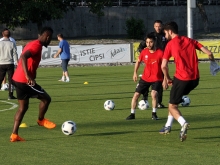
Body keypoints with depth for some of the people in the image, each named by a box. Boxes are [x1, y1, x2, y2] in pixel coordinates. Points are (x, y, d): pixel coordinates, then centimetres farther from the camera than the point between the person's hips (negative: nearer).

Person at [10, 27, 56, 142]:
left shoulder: (31, 44, 16)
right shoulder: (37, 46, -15)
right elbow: (23, 57, -30)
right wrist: (28, 76, -37)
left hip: (17, 79, 10)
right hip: (25, 81, -10)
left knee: (23, 107, 15)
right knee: (46, 99, 4)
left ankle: (14, 135, 10)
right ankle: (41, 120, 26)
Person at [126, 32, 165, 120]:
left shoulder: (160, 53, -17)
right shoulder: (144, 52, -5)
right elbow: (138, 61, 15)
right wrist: (135, 73, 7)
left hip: (157, 78, -4)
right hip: (145, 78, 4)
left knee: (154, 94, -27)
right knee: (136, 94, 1)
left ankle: (154, 114, -8)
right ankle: (132, 114, 17)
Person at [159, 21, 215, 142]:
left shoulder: (170, 44, -1)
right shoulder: (190, 41, 13)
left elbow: (164, 66, -6)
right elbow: (209, 53, 5)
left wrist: (167, 79, 10)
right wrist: (212, 60, 27)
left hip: (181, 78, -6)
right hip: (195, 79, 6)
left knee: (172, 106, 5)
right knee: (174, 100, 27)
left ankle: (183, 123, -25)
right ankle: (168, 126, 28)